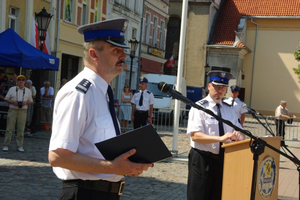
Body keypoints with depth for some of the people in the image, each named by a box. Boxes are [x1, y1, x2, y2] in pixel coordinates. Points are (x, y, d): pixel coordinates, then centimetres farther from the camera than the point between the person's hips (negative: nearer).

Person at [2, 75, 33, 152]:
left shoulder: (28, 91, 13)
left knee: (21, 129, 0)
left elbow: (30, 101, 15)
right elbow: (6, 99, 8)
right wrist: (13, 102, -10)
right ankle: (6, 145, 3)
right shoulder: (12, 89, 9)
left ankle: (19, 146, 7)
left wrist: (26, 102, -6)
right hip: (12, 110, -1)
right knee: (9, 128, -2)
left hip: (23, 111, 1)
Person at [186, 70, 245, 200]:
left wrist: (238, 136, -15)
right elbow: (195, 135, -20)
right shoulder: (199, 107, -9)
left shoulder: (228, 109, 12)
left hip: (223, 159, 6)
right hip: (202, 159, -6)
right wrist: (220, 138, -31)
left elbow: (241, 133, 11)